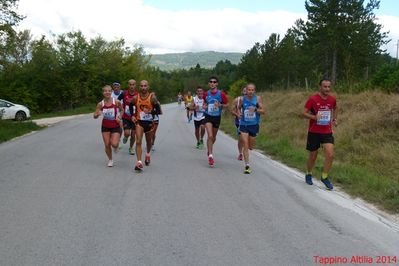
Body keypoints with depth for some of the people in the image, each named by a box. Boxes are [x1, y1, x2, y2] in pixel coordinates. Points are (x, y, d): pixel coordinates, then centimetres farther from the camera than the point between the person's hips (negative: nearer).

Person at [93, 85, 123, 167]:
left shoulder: (116, 102, -13)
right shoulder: (100, 104, -8)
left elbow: (122, 110, 6)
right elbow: (94, 116, -3)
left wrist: (119, 117, -10)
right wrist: (97, 114, -25)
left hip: (115, 126, -2)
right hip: (105, 127, 2)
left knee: (114, 144, -15)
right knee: (107, 145, 1)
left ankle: (116, 147, 24)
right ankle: (110, 160, 25)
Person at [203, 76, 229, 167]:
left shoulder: (221, 94, -8)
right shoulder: (206, 94, 0)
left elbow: (227, 104, -1)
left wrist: (220, 105, -20)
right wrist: (204, 106, -3)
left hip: (217, 117, 1)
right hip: (208, 117, 0)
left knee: (213, 137, 16)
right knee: (210, 136, -18)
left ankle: (209, 151, 42)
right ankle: (210, 156, -13)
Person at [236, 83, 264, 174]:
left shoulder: (258, 98, -5)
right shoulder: (242, 99, -3)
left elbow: (263, 111, -9)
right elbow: (239, 108, 15)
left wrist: (255, 109, -27)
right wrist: (239, 113, -5)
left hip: (254, 125, 1)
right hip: (244, 124, -1)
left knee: (251, 147, 12)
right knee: (245, 146, -9)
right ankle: (247, 166, -4)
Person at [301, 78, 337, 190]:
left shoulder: (332, 99, 1)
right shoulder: (312, 99, -11)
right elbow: (304, 113, -11)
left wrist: (334, 119, 12)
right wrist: (314, 117, -27)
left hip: (327, 132, 3)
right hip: (314, 132, -3)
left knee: (330, 155, -13)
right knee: (313, 156, 9)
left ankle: (324, 177, 5)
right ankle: (308, 174, 35)